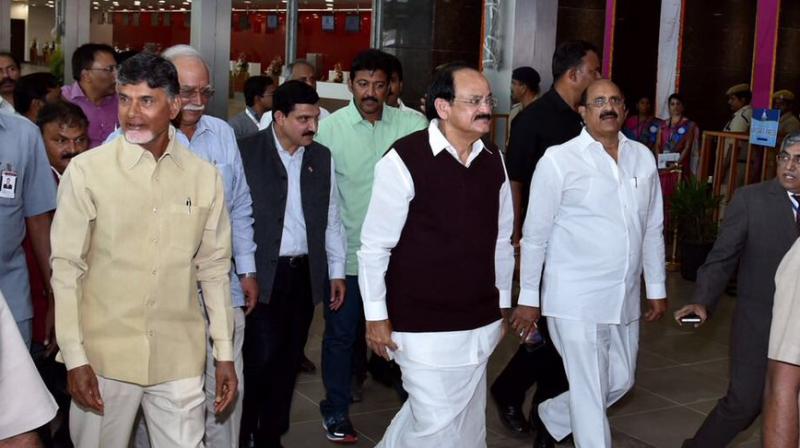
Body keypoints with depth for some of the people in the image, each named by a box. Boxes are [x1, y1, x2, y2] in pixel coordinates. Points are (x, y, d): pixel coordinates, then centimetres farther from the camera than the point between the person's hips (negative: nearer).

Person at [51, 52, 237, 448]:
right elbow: (66, 268, -4)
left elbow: (214, 268, 7)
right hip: (105, 356, -2)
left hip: (179, 358, 2)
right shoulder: (86, 170, -8)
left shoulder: (205, 176, 1)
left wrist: (224, 353, 7)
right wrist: (75, 358, -7)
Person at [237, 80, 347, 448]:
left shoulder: (322, 157, 8)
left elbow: (332, 219, 13)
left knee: (288, 361, 10)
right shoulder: (248, 152, -6)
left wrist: (336, 271, 12)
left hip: (306, 275, 5)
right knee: (261, 358, -7)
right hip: (263, 274, -4)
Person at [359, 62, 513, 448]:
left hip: (480, 322, 6)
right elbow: (374, 245, -10)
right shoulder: (404, 160, -14)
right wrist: (376, 316, -8)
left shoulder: (494, 161, 3)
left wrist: (502, 303, 15)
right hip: (424, 325, -6)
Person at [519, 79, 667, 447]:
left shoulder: (643, 157, 7)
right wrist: (528, 298, -4)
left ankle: (550, 418, 41)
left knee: (620, 382, 18)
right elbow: (535, 234, -6)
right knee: (590, 393, 0)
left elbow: (653, 228, 13)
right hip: (575, 298, -6)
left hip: (625, 298, 6)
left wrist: (656, 288, 13)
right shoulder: (559, 159, -9)